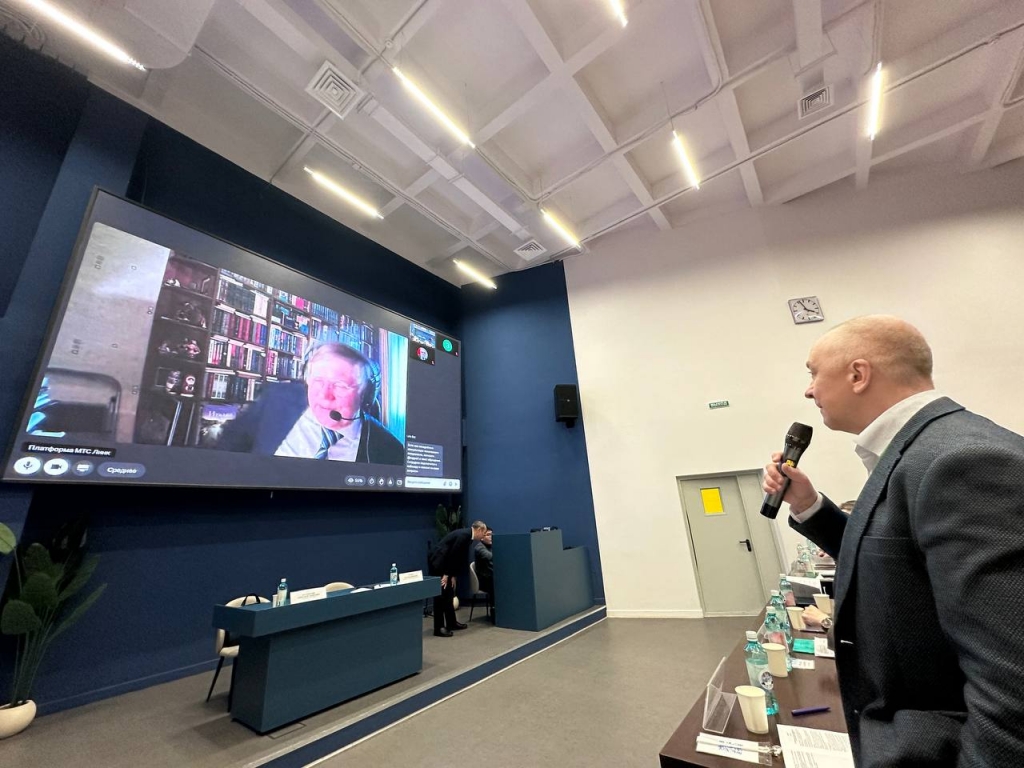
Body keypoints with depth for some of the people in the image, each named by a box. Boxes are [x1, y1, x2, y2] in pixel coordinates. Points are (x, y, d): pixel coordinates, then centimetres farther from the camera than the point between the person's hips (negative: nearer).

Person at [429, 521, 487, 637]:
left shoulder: (467, 535, 10)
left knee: (449, 594, 16)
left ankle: (451, 622, 26)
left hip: (445, 564, 10)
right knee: (440, 595, -3)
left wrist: (451, 575, 12)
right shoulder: (464, 534, -20)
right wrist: (446, 575, -15)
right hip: (438, 563, -10)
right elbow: (452, 555, -21)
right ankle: (438, 628, 6)